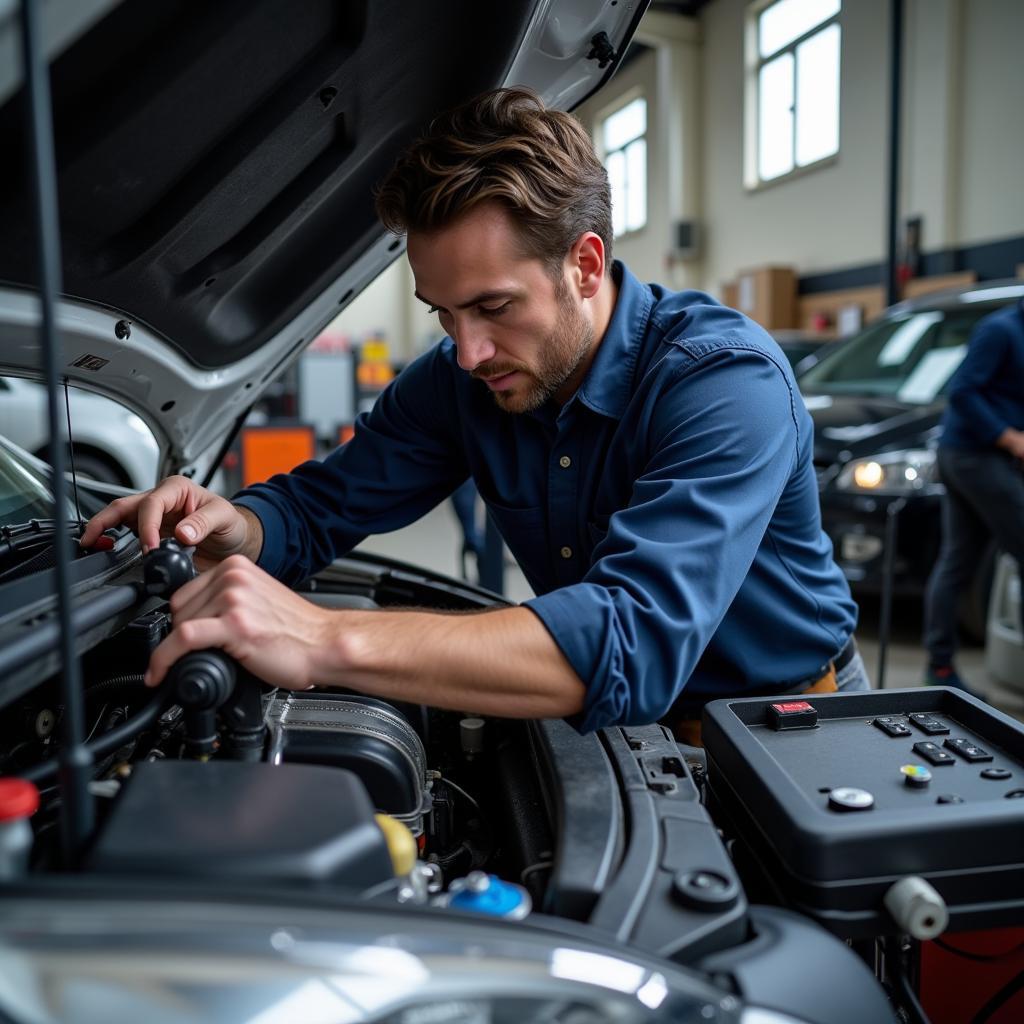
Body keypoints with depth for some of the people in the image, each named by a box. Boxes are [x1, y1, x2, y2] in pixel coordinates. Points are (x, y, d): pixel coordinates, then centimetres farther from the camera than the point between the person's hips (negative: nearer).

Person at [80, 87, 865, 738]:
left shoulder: (728, 380, -28)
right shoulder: (461, 380, -8)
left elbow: (636, 641, -42)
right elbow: (321, 505, 1)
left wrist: (328, 642, -49)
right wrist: (231, 528, -23)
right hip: (626, 723, 4)